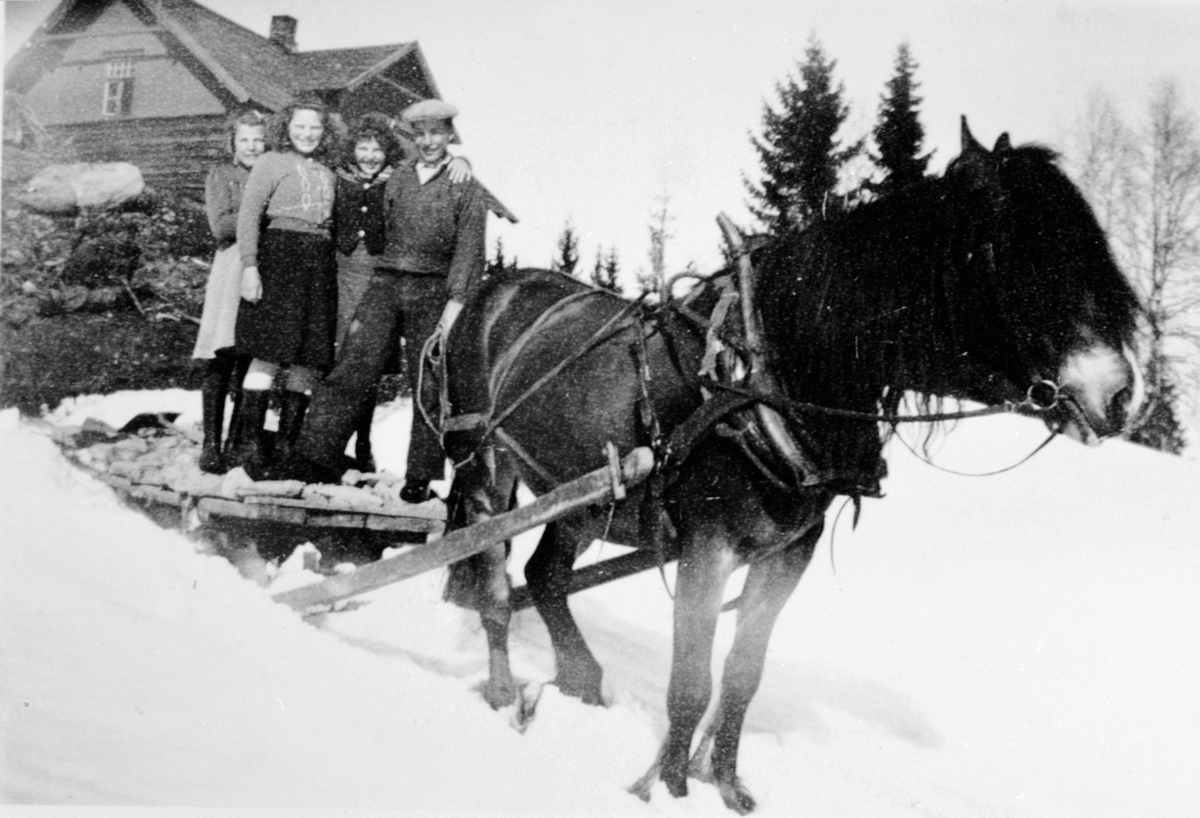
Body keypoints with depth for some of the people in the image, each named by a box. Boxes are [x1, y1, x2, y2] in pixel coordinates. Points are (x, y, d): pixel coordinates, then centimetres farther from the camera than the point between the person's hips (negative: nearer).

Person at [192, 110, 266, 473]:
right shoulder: (221, 175, 10)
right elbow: (221, 226, -4)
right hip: (233, 268, -2)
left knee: (253, 362, -1)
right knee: (221, 361, -7)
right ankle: (211, 446, -4)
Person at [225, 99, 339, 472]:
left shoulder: (326, 172, 22)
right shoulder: (270, 162, 4)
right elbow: (248, 216, -3)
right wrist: (249, 266, -13)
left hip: (320, 265, 6)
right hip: (279, 257, -6)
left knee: (310, 358, 2)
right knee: (270, 353, -12)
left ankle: (287, 444, 8)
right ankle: (249, 442, -10)